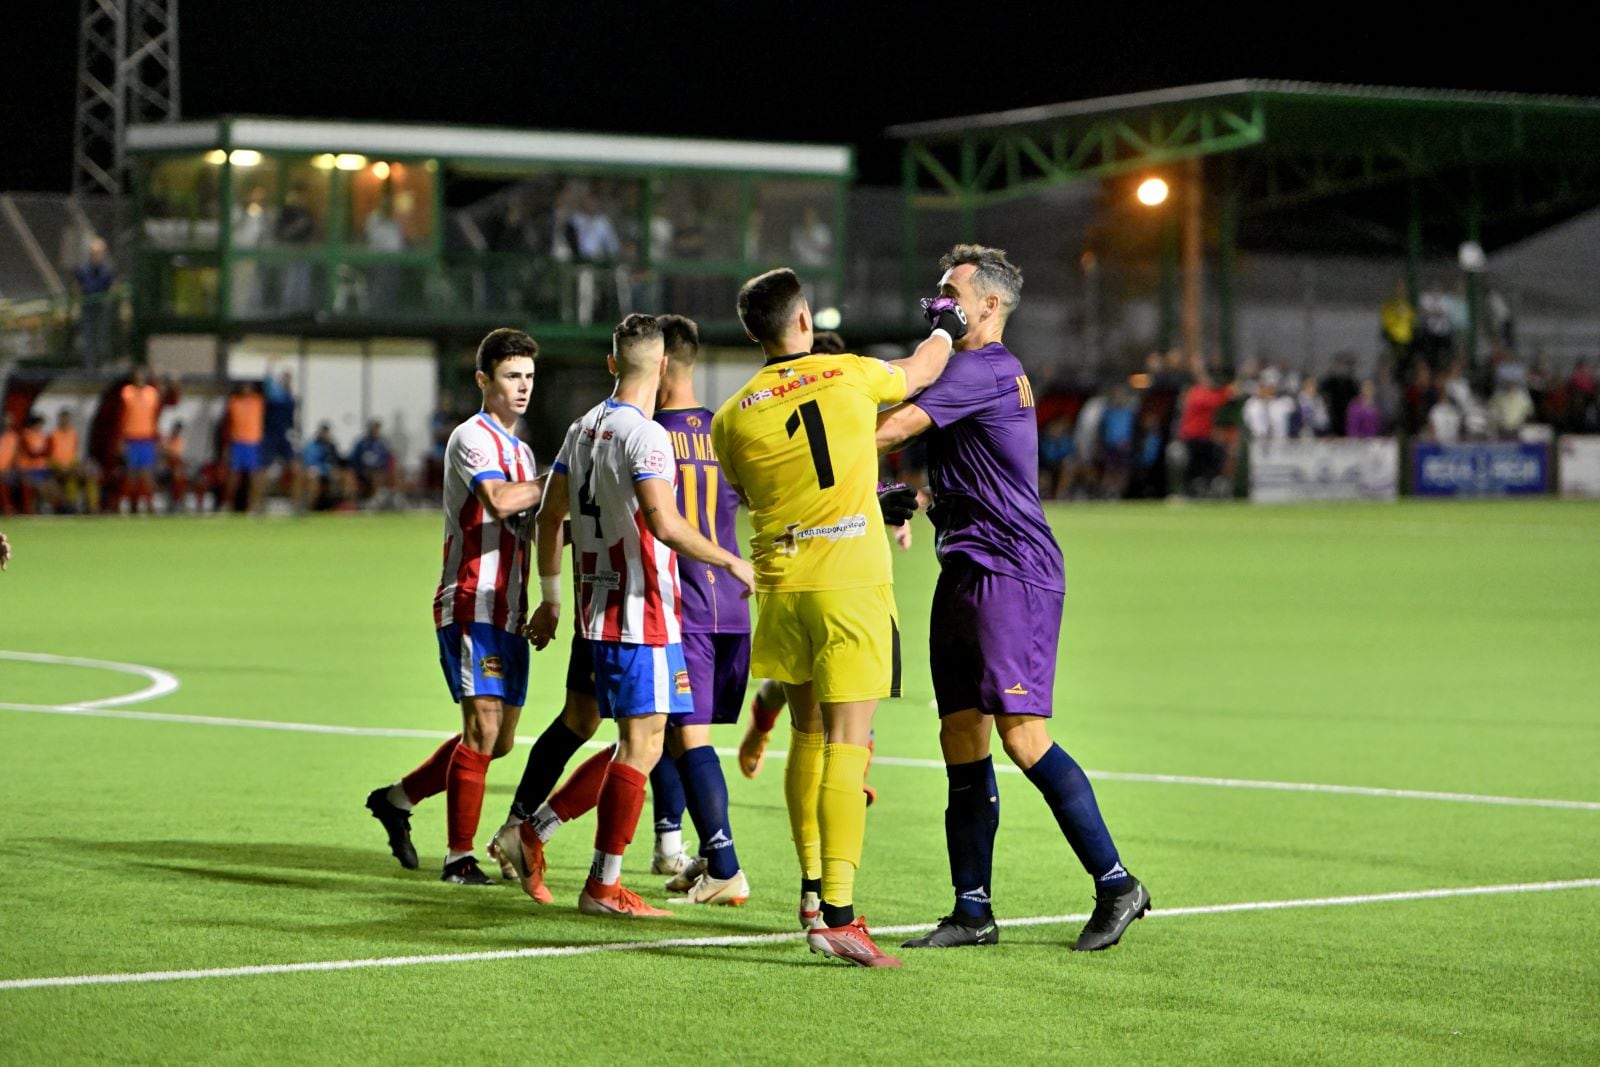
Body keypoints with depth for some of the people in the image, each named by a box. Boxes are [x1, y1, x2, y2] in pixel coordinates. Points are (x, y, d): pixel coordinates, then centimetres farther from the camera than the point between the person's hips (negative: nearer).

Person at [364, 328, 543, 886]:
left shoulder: (520, 450, 20)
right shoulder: (472, 438, -9)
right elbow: (498, 501, -27)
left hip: (508, 611, 9)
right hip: (471, 605, -9)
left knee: (500, 739, 10)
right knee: (483, 726, -14)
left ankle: (398, 798, 25)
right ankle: (460, 857, -10)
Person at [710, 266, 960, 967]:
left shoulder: (731, 419, 3)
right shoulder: (851, 376, -2)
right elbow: (922, 369, 18)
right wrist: (946, 326, 41)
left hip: (780, 588, 3)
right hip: (852, 585, -3)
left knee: (807, 738, 19)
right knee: (845, 747, -8)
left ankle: (813, 889, 25)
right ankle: (838, 913, -16)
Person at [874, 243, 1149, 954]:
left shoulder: (983, 370, -10)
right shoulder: (974, 371, 22)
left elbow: (890, 431, -15)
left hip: (1011, 570, -10)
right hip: (965, 574, 10)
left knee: (1021, 735, -16)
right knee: (961, 739, 6)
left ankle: (1115, 884, -10)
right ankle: (972, 911, 7)